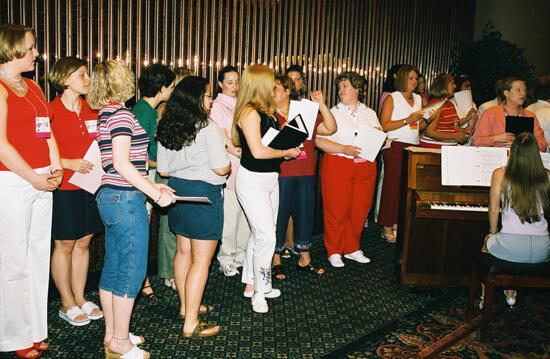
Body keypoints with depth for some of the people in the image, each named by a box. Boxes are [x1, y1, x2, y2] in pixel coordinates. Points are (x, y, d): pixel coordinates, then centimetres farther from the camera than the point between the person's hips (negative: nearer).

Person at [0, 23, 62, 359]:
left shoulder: (33, 86, 16)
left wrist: (56, 168, 3)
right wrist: (34, 179, -13)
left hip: (42, 183, 8)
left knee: (39, 257, 11)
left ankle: (35, 330, 23)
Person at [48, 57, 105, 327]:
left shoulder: (91, 110, 10)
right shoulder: (51, 111, -9)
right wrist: (70, 163, -20)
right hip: (64, 188, -6)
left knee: (83, 242, 12)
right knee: (65, 244, 4)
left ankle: (80, 298, 24)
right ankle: (67, 304, 18)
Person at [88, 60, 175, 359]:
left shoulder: (106, 114, 15)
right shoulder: (120, 113, -13)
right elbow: (122, 163, -20)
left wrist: (151, 185, 17)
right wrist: (156, 194, -16)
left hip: (110, 196, 10)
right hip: (126, 199, -10)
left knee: (113, 268, 15)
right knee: (132, 269, -2)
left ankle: (112, 334, 26)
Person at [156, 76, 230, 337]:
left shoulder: (166, 129, 5)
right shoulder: (208, 129, -16)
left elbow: (164, 171, 9)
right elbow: (221, 168, -17)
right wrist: (230, 164, 5)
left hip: (177, 190, 8)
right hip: (204, 195, -8)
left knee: (183, 252, 20)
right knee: (202, 260, -2)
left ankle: (186, 306, 35)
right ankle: (191, 323, 3)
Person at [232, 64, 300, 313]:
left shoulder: (265, 112, 11)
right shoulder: (249, 113, -16)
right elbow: (258, 151, -22)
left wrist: (289, 147, 3)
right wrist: (286, 152, -10)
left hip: (270, 178, 9)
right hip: (252, 180, -9)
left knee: (260, 234, 14)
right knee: (266, 237, -8)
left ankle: (251, 284, 26)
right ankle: (260, 290, 7)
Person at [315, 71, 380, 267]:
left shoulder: (370, 114, 15)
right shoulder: (333, 113, 4)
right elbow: (320, 141, -5)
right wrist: (344, 149, -16)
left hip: (365, 167, 3)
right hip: (338, 166, -3)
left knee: (360, 209, 6)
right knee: (336, 210, -3)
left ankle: (352, 249, 22)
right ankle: (334, 252, 11)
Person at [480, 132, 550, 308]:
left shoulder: (500, 174, -2)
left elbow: (494, 209, 2)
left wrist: (493, 232, 17)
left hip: (510, 247, -2)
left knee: (488, 241, 32)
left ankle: (485, 295, 35)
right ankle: (510, 291, 39)